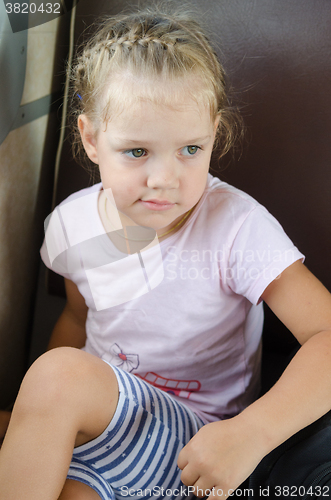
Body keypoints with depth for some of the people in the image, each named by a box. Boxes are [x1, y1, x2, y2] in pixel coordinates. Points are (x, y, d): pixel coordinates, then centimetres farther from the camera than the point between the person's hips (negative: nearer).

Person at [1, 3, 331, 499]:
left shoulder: (237, 226, -21)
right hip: (91, 421, 4)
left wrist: (251, 433, -38)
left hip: (192, 447, -4)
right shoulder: (71, 224, -4)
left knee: (60, 376, -28)